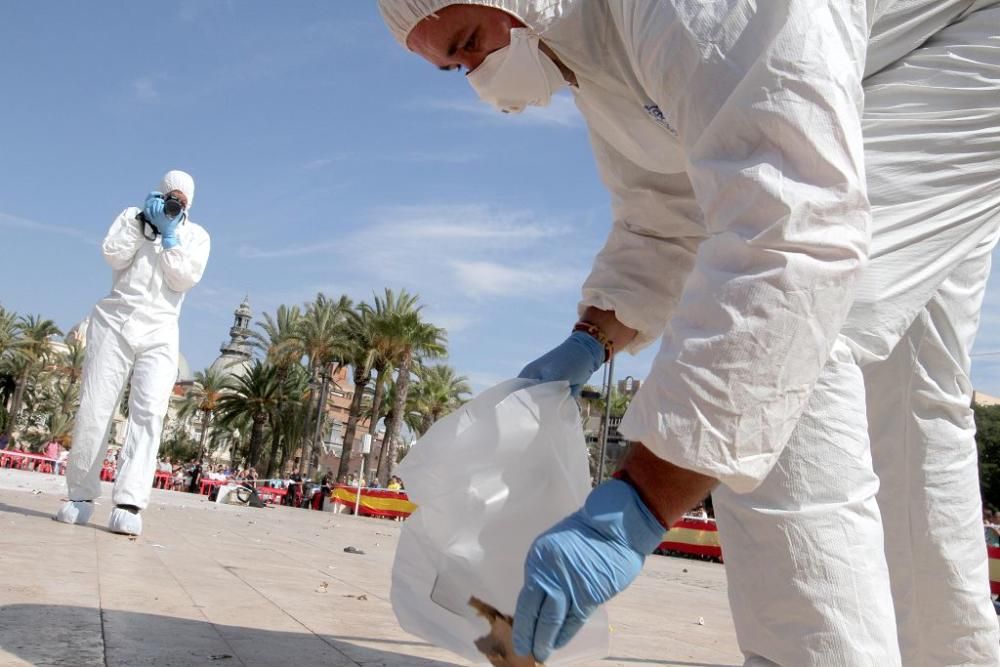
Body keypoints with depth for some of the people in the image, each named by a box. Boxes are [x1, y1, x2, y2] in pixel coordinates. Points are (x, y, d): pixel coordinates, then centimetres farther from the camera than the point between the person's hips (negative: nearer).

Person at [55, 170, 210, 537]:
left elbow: (185, 278, -2)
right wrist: (144, 222, -4)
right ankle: (81, 495, 6)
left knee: (148, 412, -15)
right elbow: (114, 256, -1)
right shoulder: (133, 216, 16)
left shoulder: (196, 235, 13)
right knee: (94, 408, -4)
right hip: (115, 320, 1)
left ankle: (129, 503, -21)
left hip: (159, 332, -1)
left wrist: (169, 234, -4)